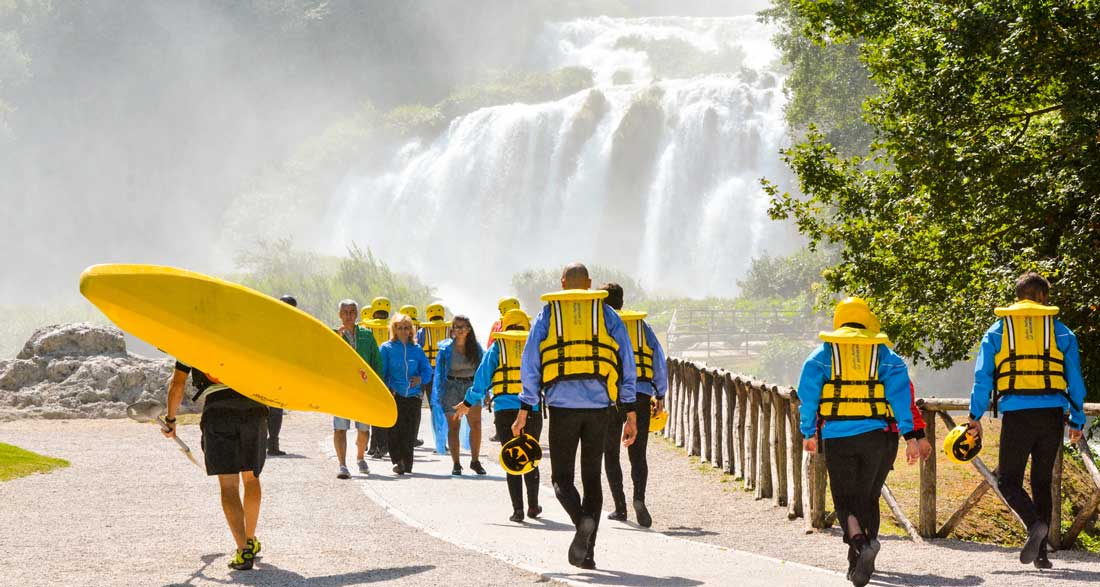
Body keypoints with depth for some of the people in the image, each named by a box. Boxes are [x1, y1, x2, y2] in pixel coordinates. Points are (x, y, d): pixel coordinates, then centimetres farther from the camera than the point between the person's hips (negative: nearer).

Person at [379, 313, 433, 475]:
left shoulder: (417, 349, 13)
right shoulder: (387, 348, 6)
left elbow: (427, 370, 12)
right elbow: (381, 371, 1)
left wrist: (420, 378, -10)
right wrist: (386, 389, -13)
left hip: (413, 395, 3)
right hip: (394, 395, -3)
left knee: (410, 432, 2)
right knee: (395, 429, -17)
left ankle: (407, 464, 11)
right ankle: (397, 460, -20)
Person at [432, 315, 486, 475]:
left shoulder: (475, 347, 6)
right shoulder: (446, 348, -1)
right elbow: (439, 371, 1)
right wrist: (439, 394, -3)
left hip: (471, 386, 1)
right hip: (452, 387, -1)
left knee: (476, 424, -11)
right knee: (453, 426, 2)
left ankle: (475, 461, 1)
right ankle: (456, 464, 8)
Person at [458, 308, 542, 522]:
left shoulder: (497, 348, 4)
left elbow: (481, 380, 3)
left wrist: (468, 403, 14)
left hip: (505, 411, -1)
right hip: (532, 411, 1)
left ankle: (518, 508, -4)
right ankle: (533, 506, 22)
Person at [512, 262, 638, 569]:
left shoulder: (548, 314, 7)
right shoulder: (607, 314, 9)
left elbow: (530, 364, 2)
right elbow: (626, 363, 4)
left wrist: (524, 410, 4)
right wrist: (630, 413, 6)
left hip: (562, 406, -1)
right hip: (598, 406, 1)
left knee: (562, 478, 6)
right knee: (592, 478, 11)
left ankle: (583, 521, -25)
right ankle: (586, 551, 4)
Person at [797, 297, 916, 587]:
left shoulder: (823, 353, 5)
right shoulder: (884, 353, 7)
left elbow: (808, 394, 0)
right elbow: (900, 392, -2)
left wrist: (808, 432, 7)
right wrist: (909, 435, -4)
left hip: (836, 435, -1)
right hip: (874, 435, 2)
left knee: (844, 497, 2)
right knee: (865, 495, 13)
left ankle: (860, 541, -27)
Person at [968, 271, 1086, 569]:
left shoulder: (998, 330, 7)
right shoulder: (1061, 332, 9)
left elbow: (983, 377, 2)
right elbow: (1075, 380, 9)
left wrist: (975, 417, 6)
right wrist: (1077, 421, 16)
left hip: (1016, 415, -2)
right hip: (1052, 415, 2)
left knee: (1008, 480, 6)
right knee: (1042, 482, 12)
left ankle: (1035, 523, -23)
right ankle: (1040, 552, 6)